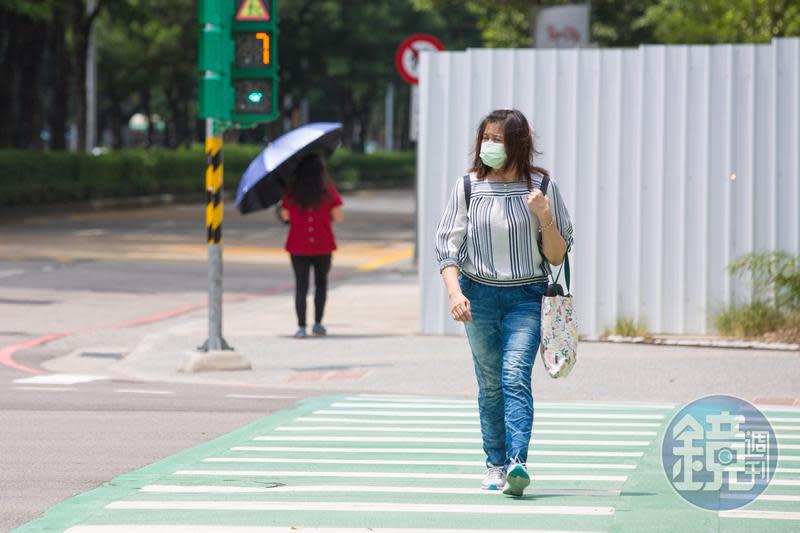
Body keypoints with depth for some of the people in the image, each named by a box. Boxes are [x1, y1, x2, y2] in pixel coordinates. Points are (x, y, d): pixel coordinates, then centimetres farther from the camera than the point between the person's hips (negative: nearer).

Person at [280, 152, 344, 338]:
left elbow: (285, 215, 1)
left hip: (298, 246, 0)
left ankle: (301, 327, -9)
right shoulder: (328, 190, -7)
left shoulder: (292, 191, -5)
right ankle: (318, 323, 20)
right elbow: (338, 217, -6)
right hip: (323, 245, 0)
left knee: (301, 285, 2)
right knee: (321, 282, 20)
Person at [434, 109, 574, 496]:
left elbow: (557, 257, 2)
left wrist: (545, 218, -15)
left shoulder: (542, 187, -1)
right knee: (489, 384, 7)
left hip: (526, 296, -2)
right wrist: (454, 292, -12)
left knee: (515, 374, -19)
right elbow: (447, 245, 2)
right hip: (479, 294, 2)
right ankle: (495, 465, 17)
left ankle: (517, 462, -30)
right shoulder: (469, 186, 1)